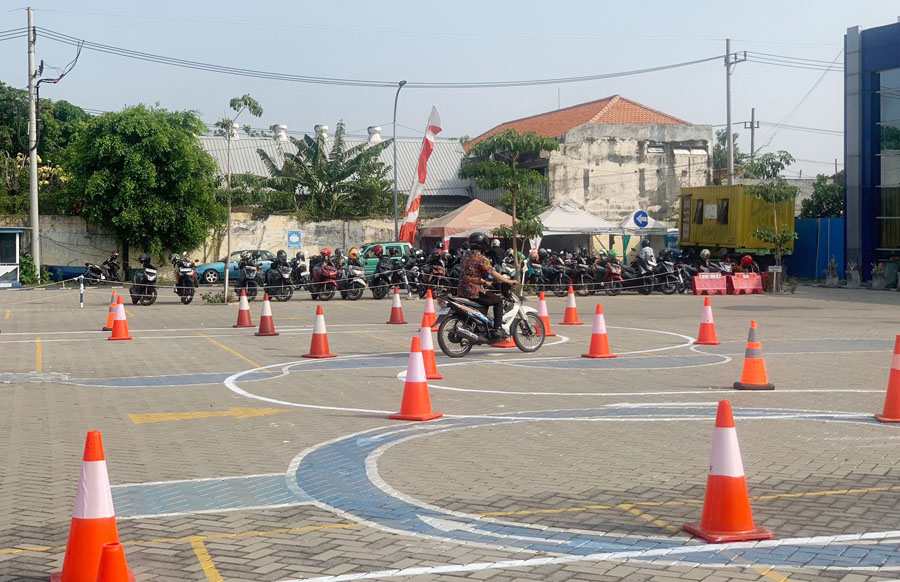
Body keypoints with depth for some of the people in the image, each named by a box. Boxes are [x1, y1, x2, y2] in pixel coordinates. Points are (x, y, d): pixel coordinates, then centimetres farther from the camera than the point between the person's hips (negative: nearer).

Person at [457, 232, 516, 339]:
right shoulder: (481, 258, -12)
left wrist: (485, 282, 32)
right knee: (498, 300, 4)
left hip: (463, 292, 9)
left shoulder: (466, 256, 15)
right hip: (474, 292, -9)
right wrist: (509, 281, -6)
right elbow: (494, 274, -16)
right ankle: (497, 330, -5)